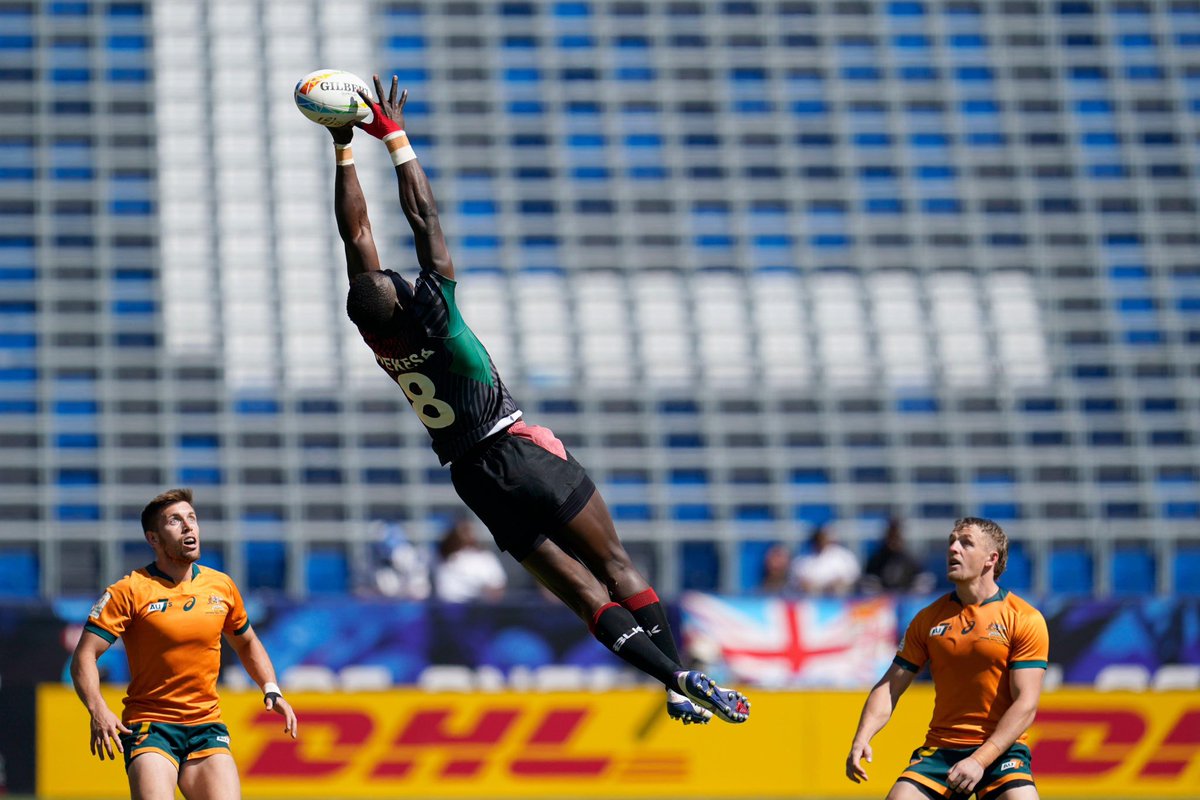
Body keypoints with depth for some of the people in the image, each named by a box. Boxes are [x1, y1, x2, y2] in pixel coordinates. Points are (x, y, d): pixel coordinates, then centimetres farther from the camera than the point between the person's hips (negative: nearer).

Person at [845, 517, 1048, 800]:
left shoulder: (1025, 619, -4)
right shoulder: (928, 618, 8)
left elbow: (1026, 704, -10)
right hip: (940, 749, 3)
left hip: (1000, 748, -3)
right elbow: (889, 687, 9)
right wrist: (861, 739, -9)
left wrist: (980, 760, -20)